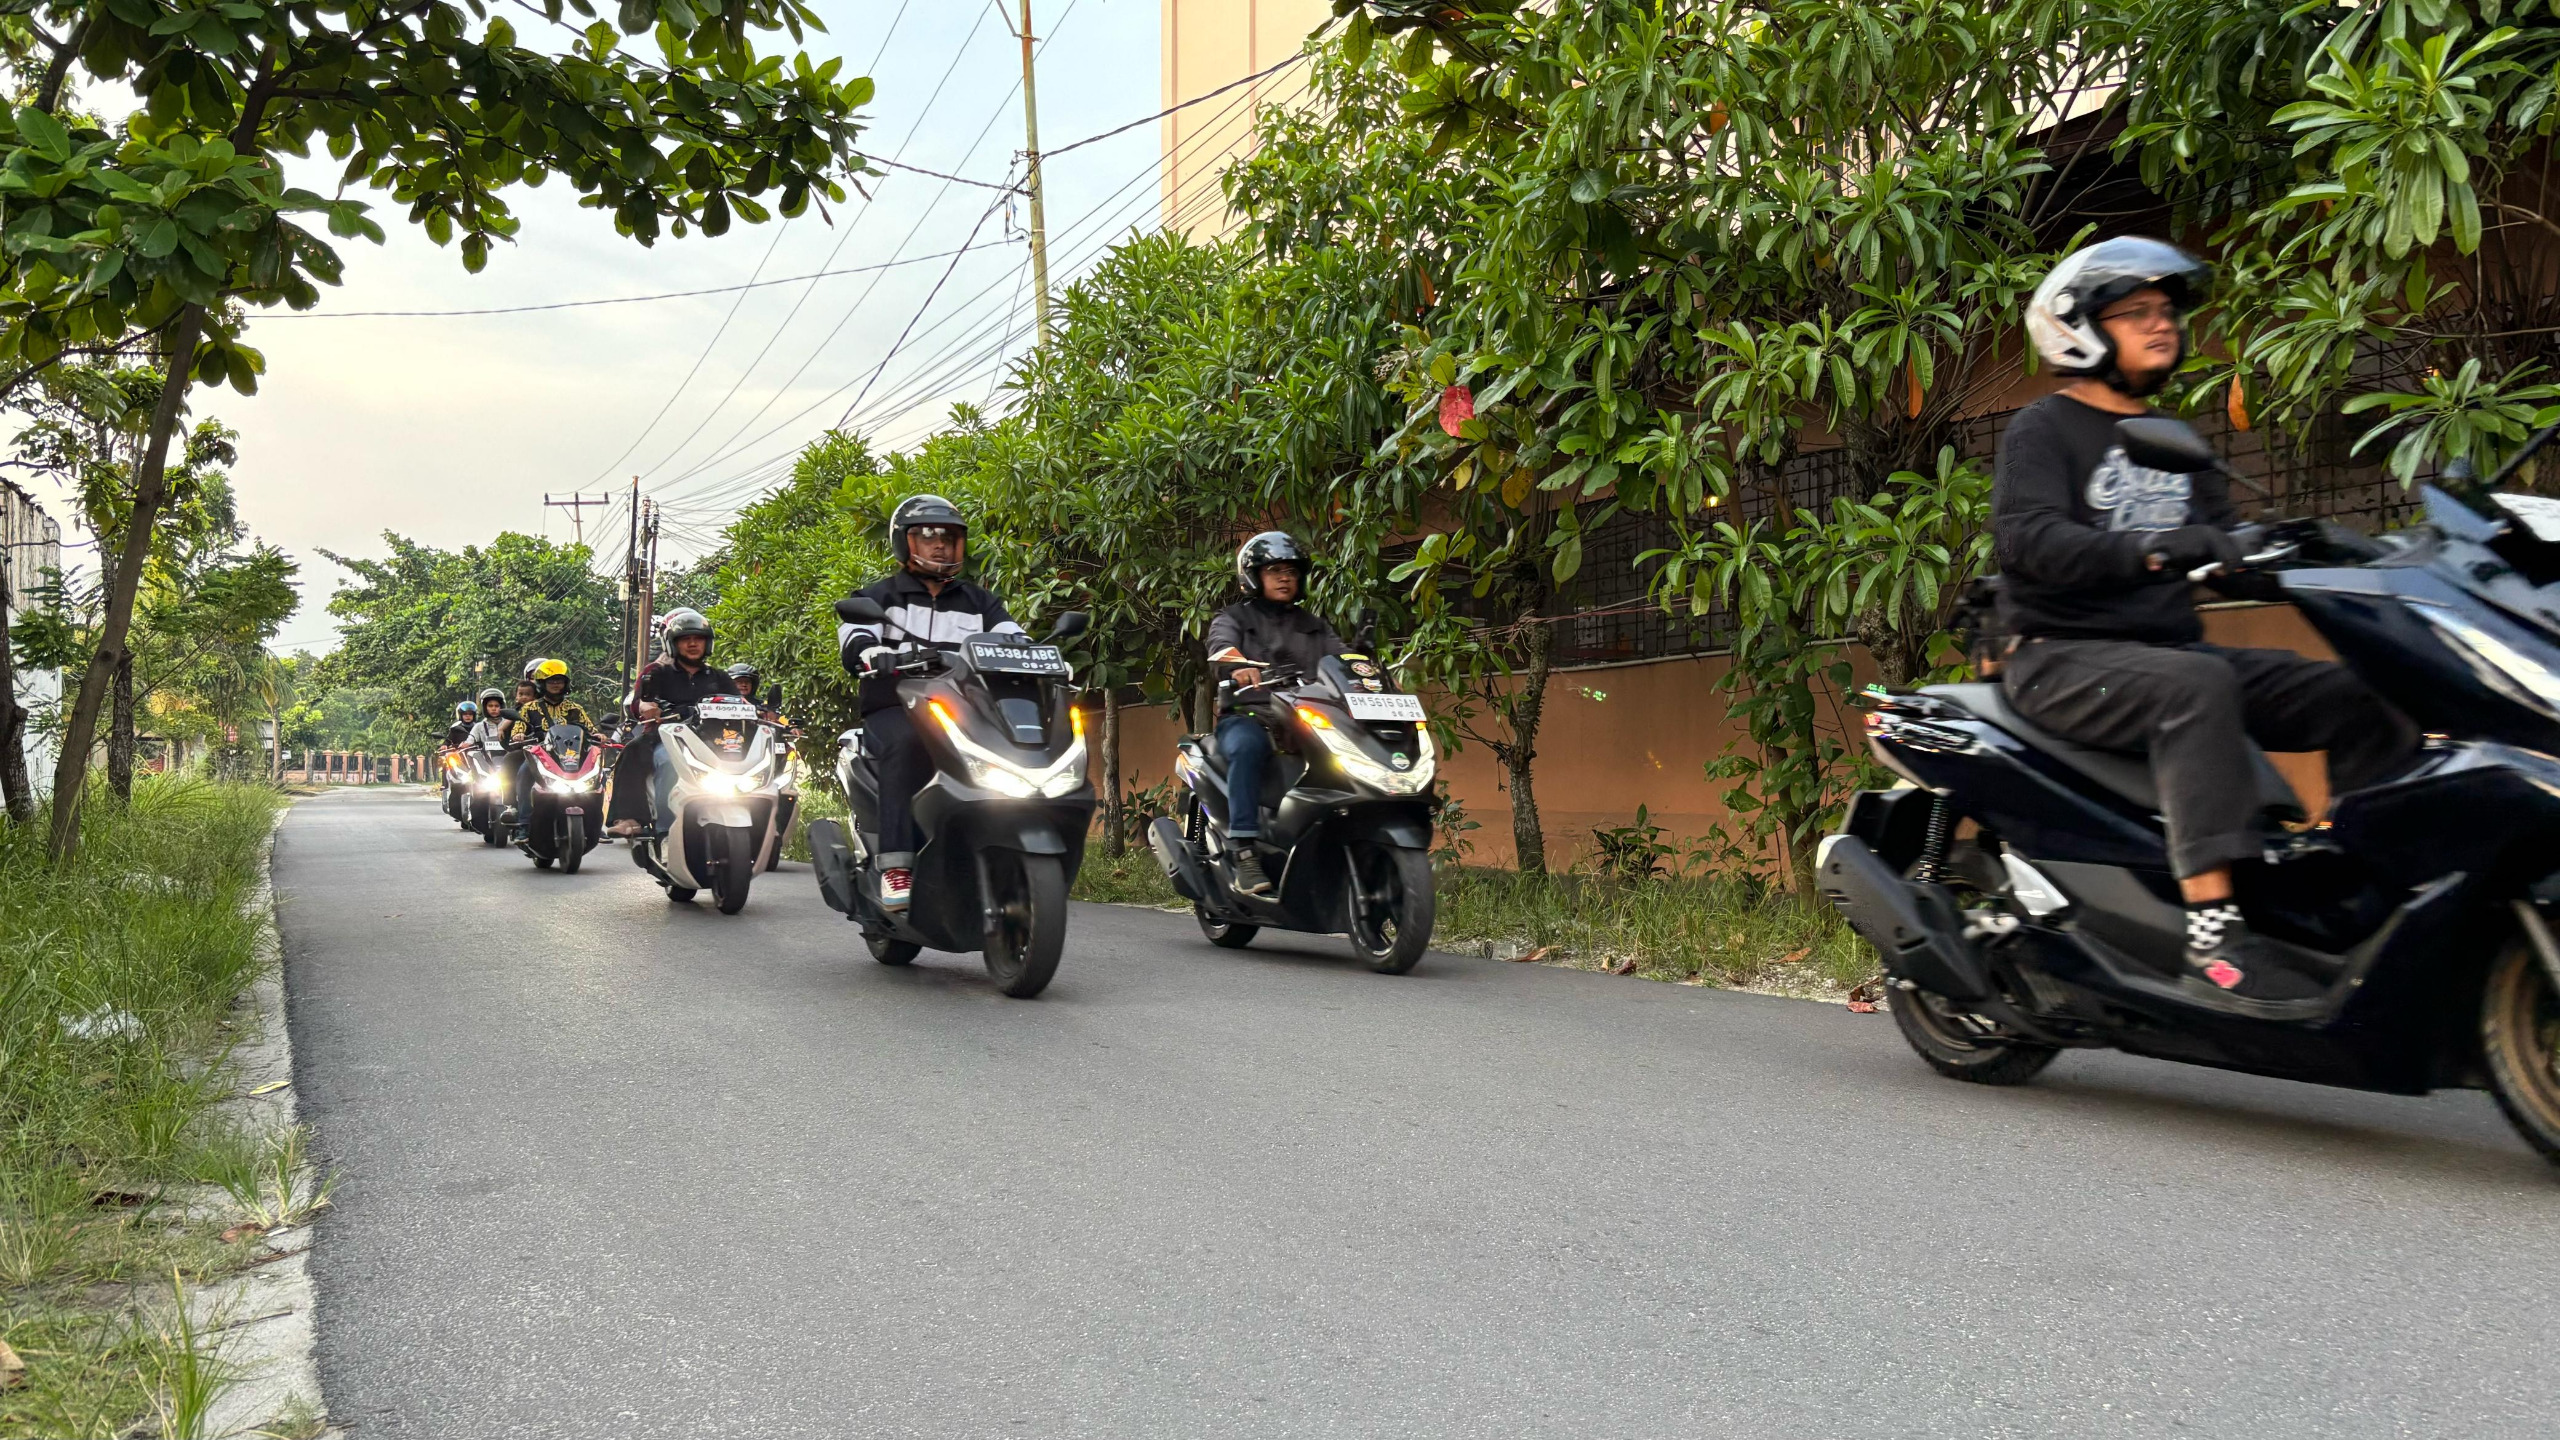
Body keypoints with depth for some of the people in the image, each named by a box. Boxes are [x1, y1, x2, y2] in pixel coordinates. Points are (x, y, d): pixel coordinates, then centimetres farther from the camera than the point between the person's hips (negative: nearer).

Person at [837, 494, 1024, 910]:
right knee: (910, 743, -38)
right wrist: (884, 657, -33)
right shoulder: (878, 597, 11)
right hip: (895, 713, -3)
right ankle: (896, 866, -43)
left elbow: (1013, 640, 6)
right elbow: (854, 644, -9)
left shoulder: (979, 602, 22)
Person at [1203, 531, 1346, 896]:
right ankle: (1243, 851, -41)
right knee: (1248, 746, -39)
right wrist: (1240, 665, -35)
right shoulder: (1234, 617, 13)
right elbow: (1221, 644, -10)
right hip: (1246, 717, -4)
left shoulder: (1313, 625, 27)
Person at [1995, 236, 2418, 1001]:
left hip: (2173, 649, 8)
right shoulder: (2043, 429, -2)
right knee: (2199, 687, -37)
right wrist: (2150, 549, -36)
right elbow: (2027, 534, -20)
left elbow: (2230, 543, 14)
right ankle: (2216, 925, -42)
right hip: (2063, 658, -8)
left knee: (2368, 697, -8)